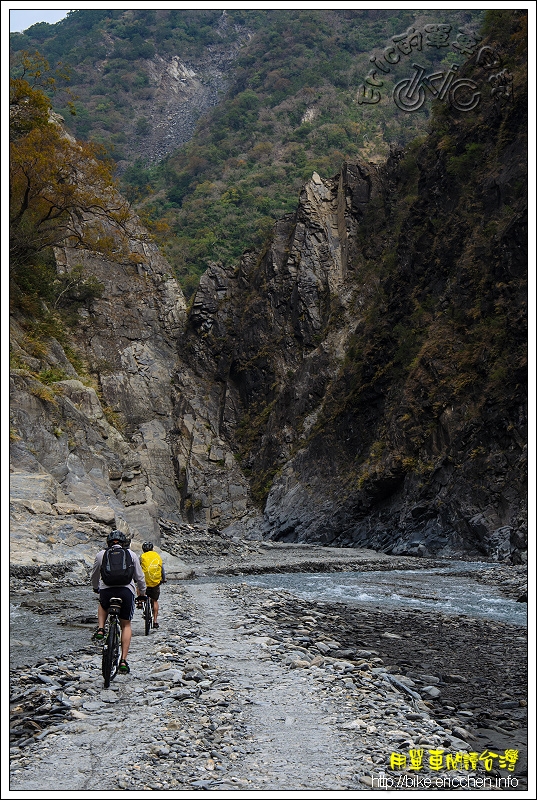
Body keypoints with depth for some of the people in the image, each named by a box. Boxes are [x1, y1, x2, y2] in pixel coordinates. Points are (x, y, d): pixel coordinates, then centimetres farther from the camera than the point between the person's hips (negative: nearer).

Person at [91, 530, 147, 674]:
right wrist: (142, 593, 30)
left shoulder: (101, 554, 12)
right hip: (126, 591, 0)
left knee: (103, 605, 37)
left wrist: (96, 589, 44)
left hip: (106, 591, 0)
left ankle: (100, 629, 14)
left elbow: (94, 576, 24)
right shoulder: (131, 554, 12)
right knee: (126, 625, 14)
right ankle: (123, 661, 7)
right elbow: (140, 577, 15)